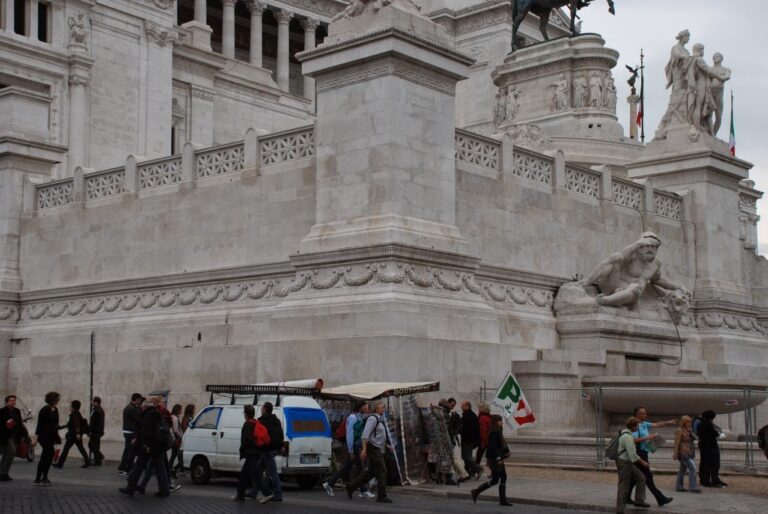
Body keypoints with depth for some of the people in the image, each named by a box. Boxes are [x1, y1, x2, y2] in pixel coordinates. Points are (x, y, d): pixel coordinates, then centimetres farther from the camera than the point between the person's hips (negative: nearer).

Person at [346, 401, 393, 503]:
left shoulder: (380, 419, 16)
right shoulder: (373, 418, -13)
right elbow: (365, 434, -21)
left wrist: (387, 445, 17)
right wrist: (364, 449, -27)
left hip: (378, 449, 10)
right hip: (373, 448, -10)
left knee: (371, 472, 12)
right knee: (381, 471, -9)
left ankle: (351, 487, 19)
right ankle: (381, 496, -4)